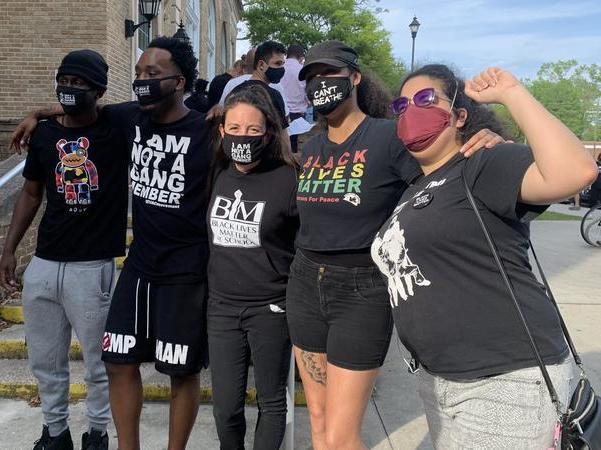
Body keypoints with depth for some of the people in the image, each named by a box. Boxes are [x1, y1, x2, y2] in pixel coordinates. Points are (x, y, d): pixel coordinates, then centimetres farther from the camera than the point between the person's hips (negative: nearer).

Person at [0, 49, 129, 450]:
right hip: (42, 265, 5)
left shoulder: (119, 130, -7)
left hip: (92, 269, -4)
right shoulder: (44, 134, 6)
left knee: (99, 363, 10)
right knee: (45, 361, 17)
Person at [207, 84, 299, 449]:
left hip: (270, 308, -4)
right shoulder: (217, 175, 2)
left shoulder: (288, 179, -13)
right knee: (226, 408, 11)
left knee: (271, 402, 13)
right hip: (221, 307, 4)